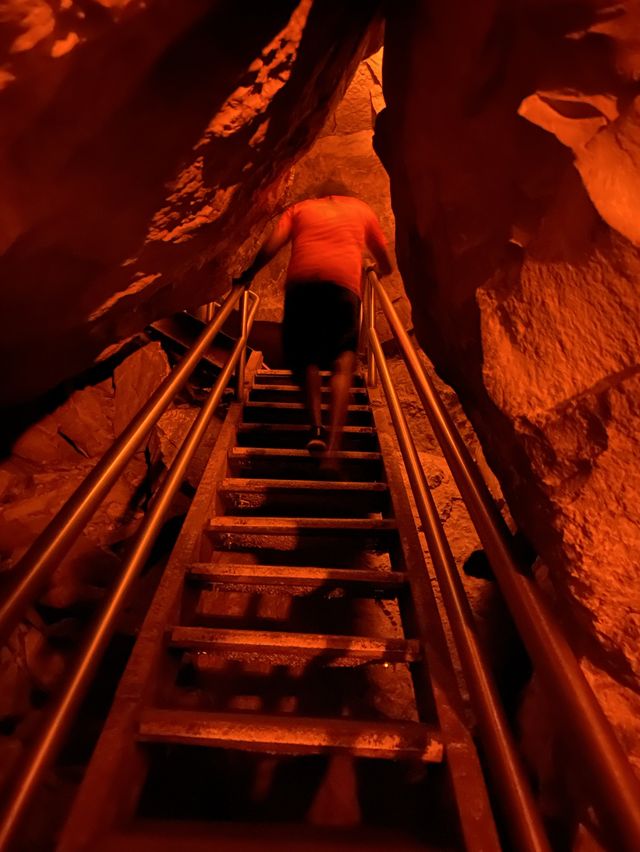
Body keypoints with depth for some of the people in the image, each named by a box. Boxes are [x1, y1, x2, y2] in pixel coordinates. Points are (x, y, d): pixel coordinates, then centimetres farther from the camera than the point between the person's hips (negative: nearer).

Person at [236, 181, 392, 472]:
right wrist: (381, 272, 56)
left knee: (305, 357, 13)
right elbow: (384, 262, 35)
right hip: (344, 282, 0)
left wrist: (247, 275, 21)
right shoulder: (361, 209, 32)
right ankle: (332, 449, -22)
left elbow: (271, 246, 10)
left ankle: (316, 426, -4)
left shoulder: (300, 208, 29)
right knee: (342, 363, -7)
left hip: (301, 281, 1)